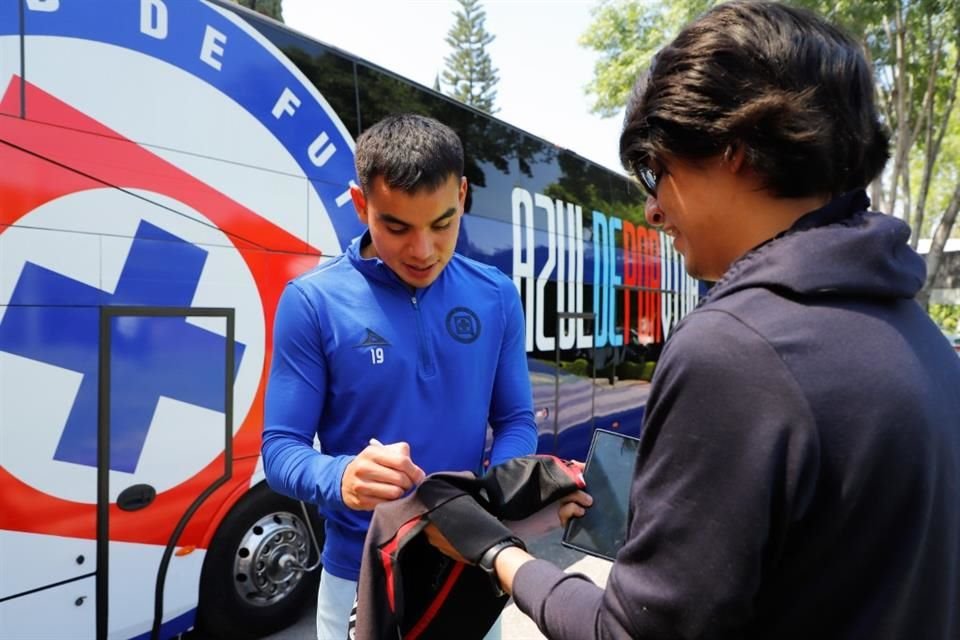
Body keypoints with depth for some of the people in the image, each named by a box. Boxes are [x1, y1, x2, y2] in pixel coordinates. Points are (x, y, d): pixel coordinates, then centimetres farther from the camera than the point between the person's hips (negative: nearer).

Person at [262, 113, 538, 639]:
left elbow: (516, 422, 1)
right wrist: (341, 478, -33)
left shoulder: (496, 297, -4)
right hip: (360, 574, -2)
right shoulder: (313, 301, -14)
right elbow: (280, 447, -12)